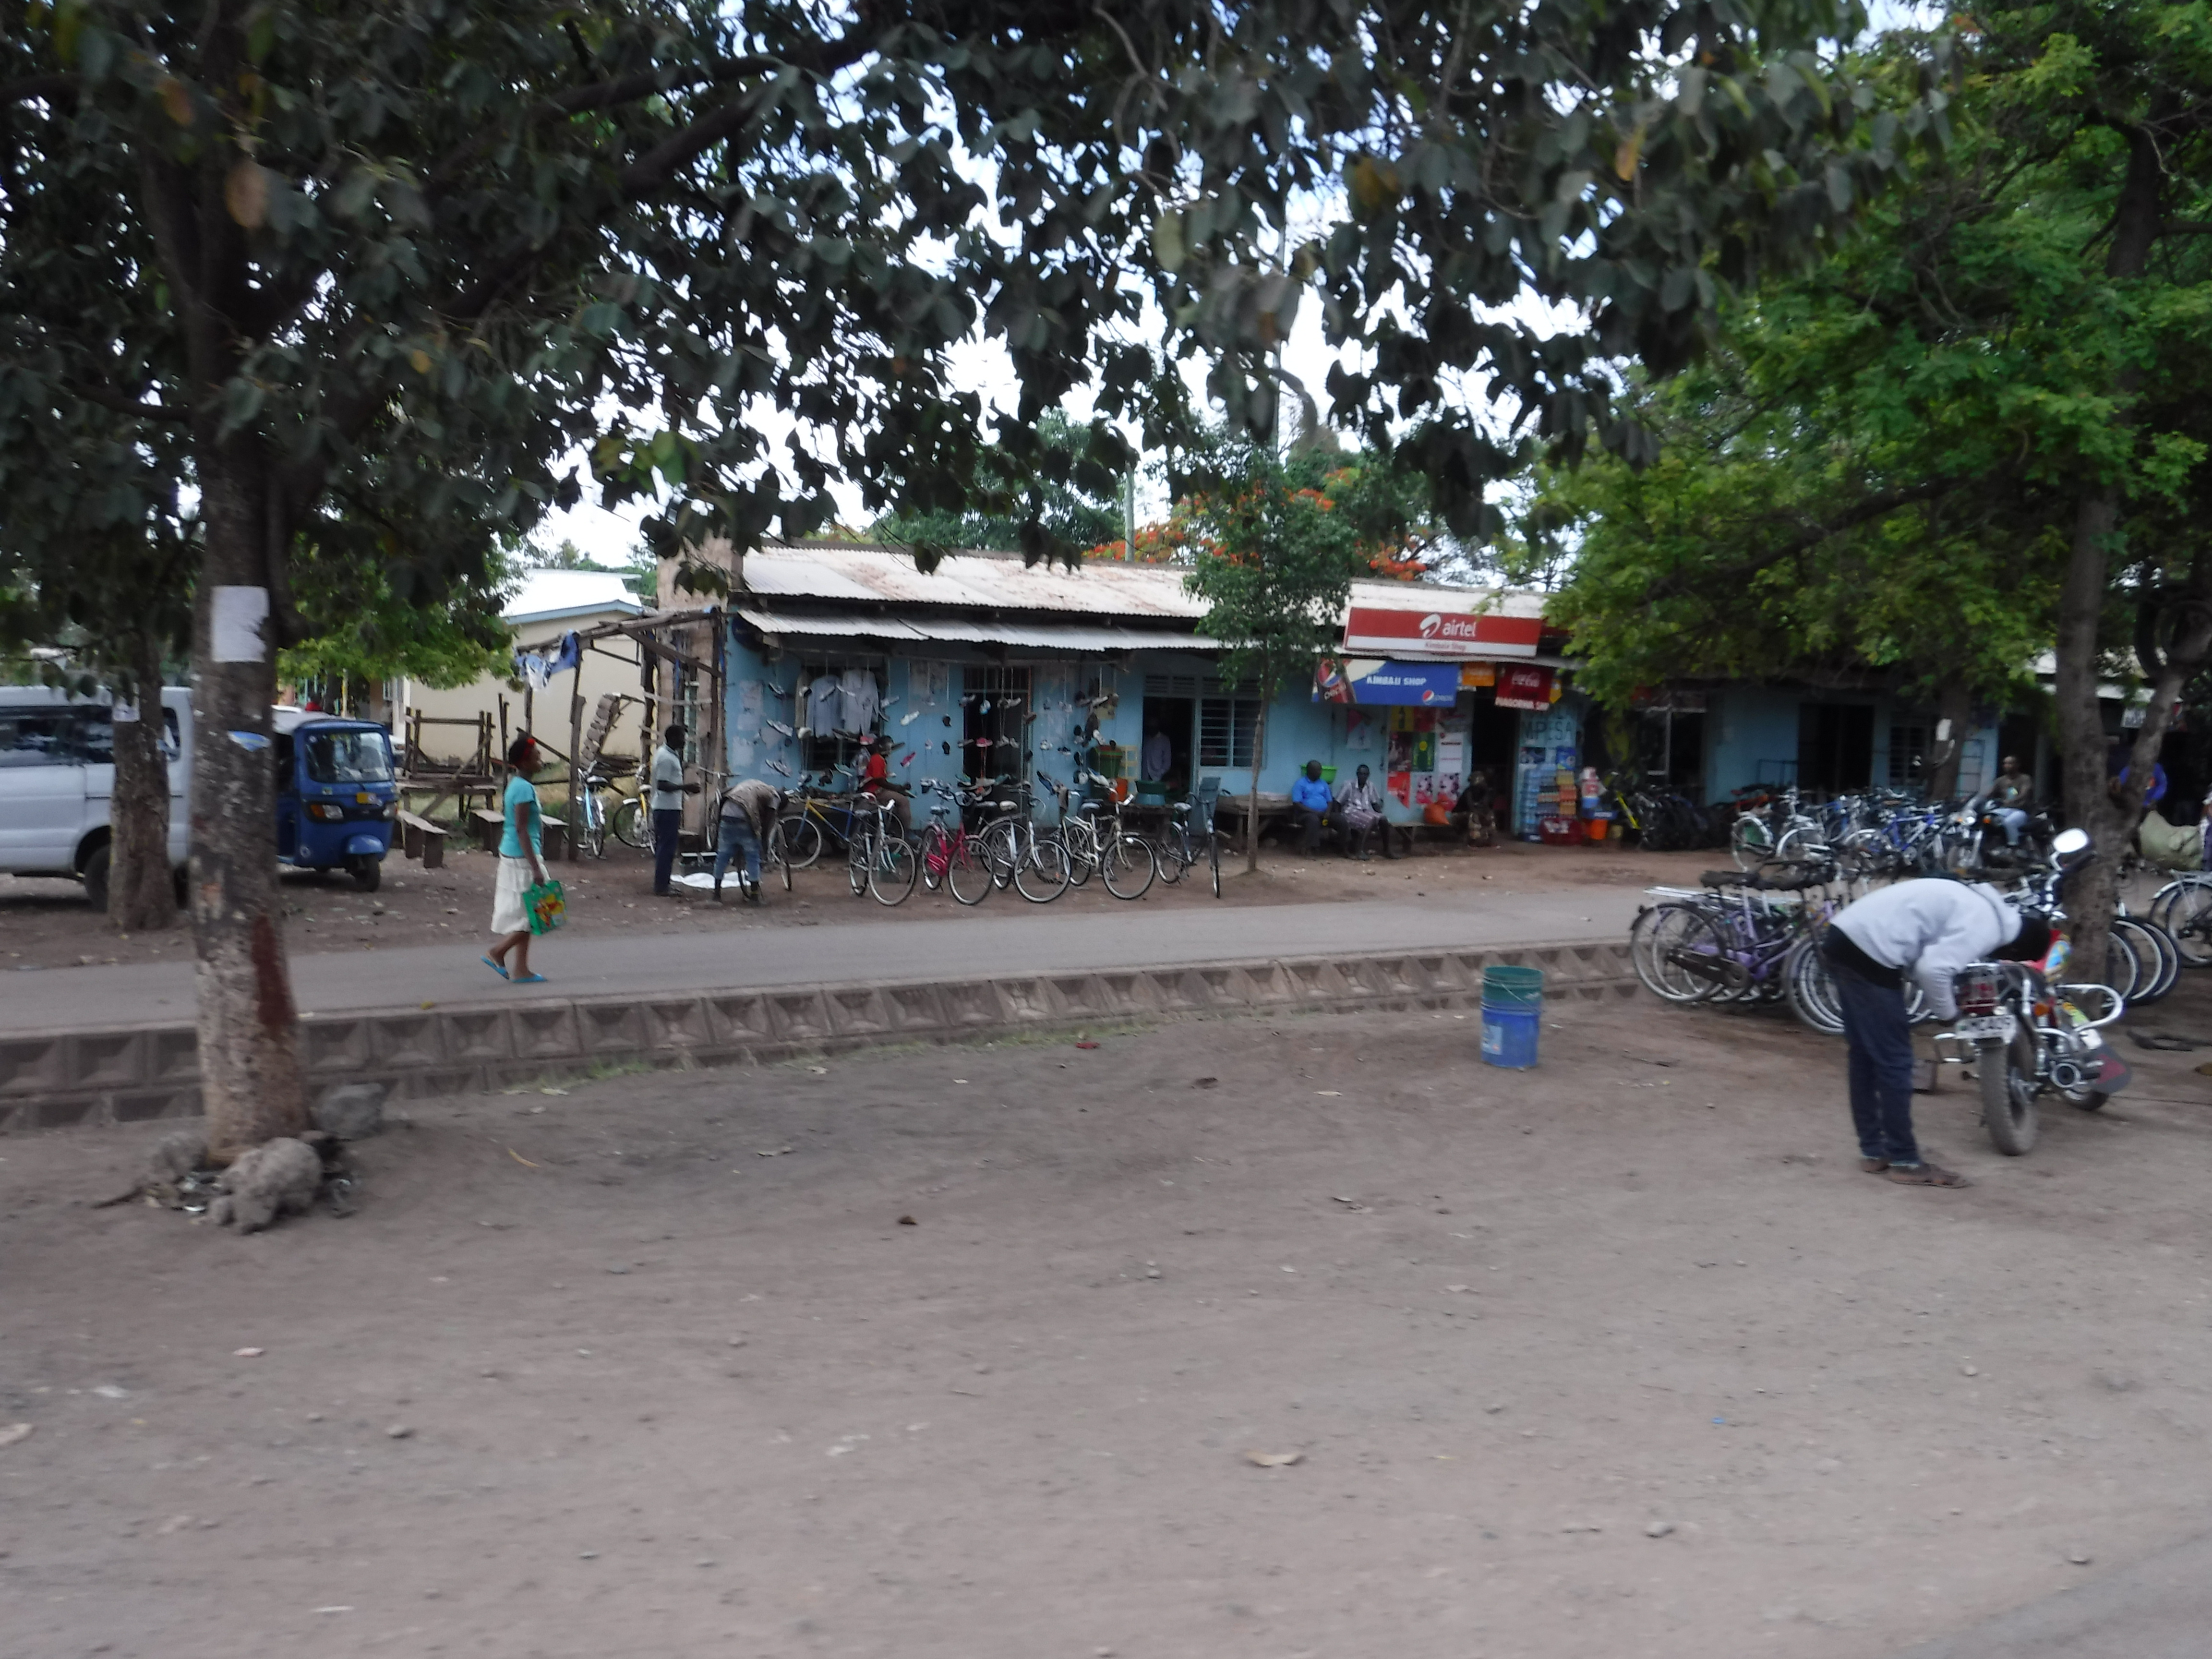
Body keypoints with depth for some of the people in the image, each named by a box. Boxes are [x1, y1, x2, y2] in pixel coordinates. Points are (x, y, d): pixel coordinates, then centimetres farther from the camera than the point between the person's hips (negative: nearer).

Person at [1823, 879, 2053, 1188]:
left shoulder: (1978, 904, 21)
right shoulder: (1985, 926, -9)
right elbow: (1933, 969, -19)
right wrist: (1948, 1012, -2)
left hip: (1846, 936, 10)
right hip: (1869, 951, -10)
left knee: (1865, 1056, 17)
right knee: (1894, 1062, 0)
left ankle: (1873, 1151, 26)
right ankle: (1905, 1162, 8)